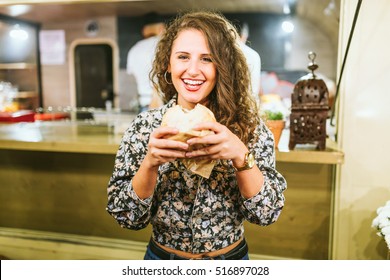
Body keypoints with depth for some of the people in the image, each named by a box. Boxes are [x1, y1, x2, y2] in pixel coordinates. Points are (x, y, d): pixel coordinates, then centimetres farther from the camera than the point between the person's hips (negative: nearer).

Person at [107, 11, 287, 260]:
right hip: (163, 255, 0)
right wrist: (150, 163, -30)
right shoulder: (144, 126, -14)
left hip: (233, 256, 0)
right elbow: (127, 216, -13)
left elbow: (268, 212, -16)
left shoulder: (249, 125, -14)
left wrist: (241, 156, -32)